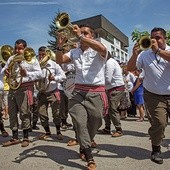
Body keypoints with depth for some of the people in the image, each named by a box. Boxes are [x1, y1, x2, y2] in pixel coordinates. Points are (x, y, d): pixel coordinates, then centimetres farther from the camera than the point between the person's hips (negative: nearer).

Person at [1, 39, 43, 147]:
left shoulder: (31, 59, -2)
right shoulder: (11, 59, 14)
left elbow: (39, 73, -9)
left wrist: (27, 74, -24)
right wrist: (5, 71, -7)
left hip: (25, 88, -6)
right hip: (12, 88, 6)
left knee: (24, 113, -2)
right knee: (12, 113, 9)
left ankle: (26, 138, 13)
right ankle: (15, 137, 22)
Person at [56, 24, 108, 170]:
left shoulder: (98, 52, 0)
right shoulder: (74, 52, 16)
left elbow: (102, 48, -24)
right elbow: (59, 60, 7)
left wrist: (80, 36, -21)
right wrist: (60, 45, -11)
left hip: (96, 93, -3)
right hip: (78, 92, 3)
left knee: (94, 123, 8)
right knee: (80, 122, -8)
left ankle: (84, 147, 36)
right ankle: (89, 158, 1)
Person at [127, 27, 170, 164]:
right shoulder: (144, 55, 1)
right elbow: (130, 68, -8)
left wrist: (158, 50, -27)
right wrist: (135, 54, -23)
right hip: (154, 96, -1)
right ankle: (156, 149, 11)